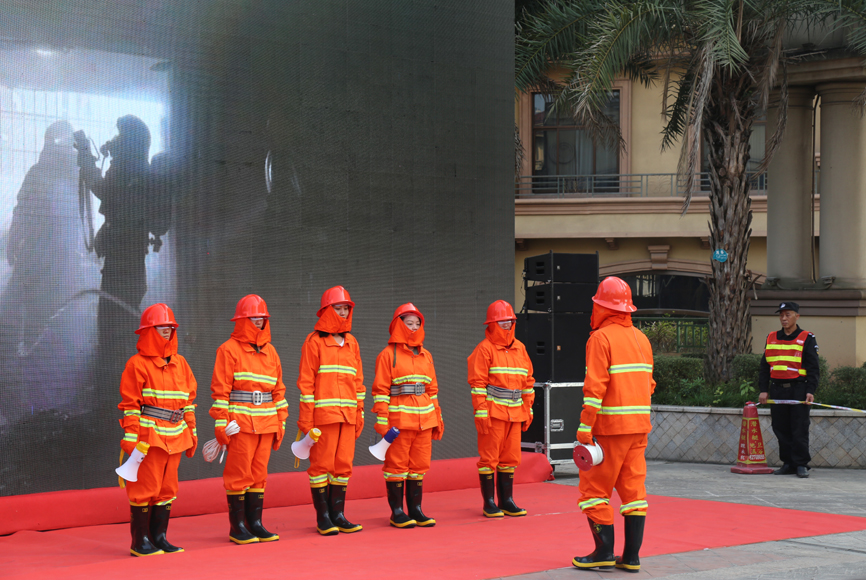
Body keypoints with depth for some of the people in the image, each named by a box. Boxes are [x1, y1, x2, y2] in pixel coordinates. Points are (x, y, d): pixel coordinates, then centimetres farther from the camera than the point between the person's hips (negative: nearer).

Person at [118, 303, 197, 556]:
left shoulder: (180, 363, 14)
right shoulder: (138, 364, -5)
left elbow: (189, 400, 19)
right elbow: (130, 404, -8)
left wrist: (192, 431, 16)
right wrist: (130, 438, -13)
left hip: (175, 438, 7)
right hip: (149, 437, -7)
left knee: (168, 487, 10)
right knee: (146, 486, -5)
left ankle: (159, 537, 18)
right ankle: (140, 541, 0)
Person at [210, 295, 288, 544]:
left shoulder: (270, 351, 16)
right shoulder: (229, 350, -3)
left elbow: (278, 388, 19)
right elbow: (220, 389, -7)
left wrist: (281, 421, 14)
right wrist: (220, 423, -12)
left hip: (266, 424, 6)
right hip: (240, 424, -6)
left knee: (259, 473, 8)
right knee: (239, 474, -3)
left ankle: (255, 522, 14)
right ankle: (237, 526, 2)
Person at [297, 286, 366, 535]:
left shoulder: (351, 343, 15)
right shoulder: (314, 342, -3)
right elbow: (306, 382, -5)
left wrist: (359, 413, 13)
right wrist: (305, 419, -10)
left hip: (347, 415, 6)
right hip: (323, 414, -6)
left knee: (344, 464, 5)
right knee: (321, 463, -3)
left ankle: (338, 514, 12)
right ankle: (322, 517, 3)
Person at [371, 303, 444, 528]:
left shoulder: (426, 355, 16)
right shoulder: (388, 355, -2)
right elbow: (380, 390, -6)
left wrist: (437, 417, 17)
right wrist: (382, 421, -13)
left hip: (424, 421, 6)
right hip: (399, 420, -6)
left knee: (420, 465, 7)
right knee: (397, 465, -2)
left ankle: (415, 509, 14)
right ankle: (397, 512, 2)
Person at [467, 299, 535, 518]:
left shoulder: (519, 348, 15)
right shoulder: (485, 349, -5)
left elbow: (527, 381, 20)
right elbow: (478, 383, -9)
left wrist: (527, 409, 15)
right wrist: (481, 413, -15)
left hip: (514, 414, 6)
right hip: (493, 413, -6)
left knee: (510, 457, 9)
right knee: (489, 457, -2)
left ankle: (506, 501, 16)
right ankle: (489, 504, 3)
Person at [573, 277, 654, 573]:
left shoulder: (601, 338, -10)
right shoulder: (642, 339, 13)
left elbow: (595, 387, -17)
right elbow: (648, 384, 15)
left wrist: (585, 427, -16)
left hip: (611, 426, -7)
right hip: (639, 426, 7)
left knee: (594, 488, 2)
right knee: (633, 487, 7)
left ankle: (604, 552, 1)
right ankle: (631, 556, 7)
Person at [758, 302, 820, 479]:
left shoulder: (807, 339, 2)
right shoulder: (771, 338, 14)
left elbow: (813, 368, -2)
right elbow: (764, 367, 16)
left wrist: (810, 391, -12)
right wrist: (763, 390, 7)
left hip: (799, 390, -4)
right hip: (777, 389, 4)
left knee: (800, 430, -6)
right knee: (781, 429, 5)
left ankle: (801, 464, 0)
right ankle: (788, 463, 12)